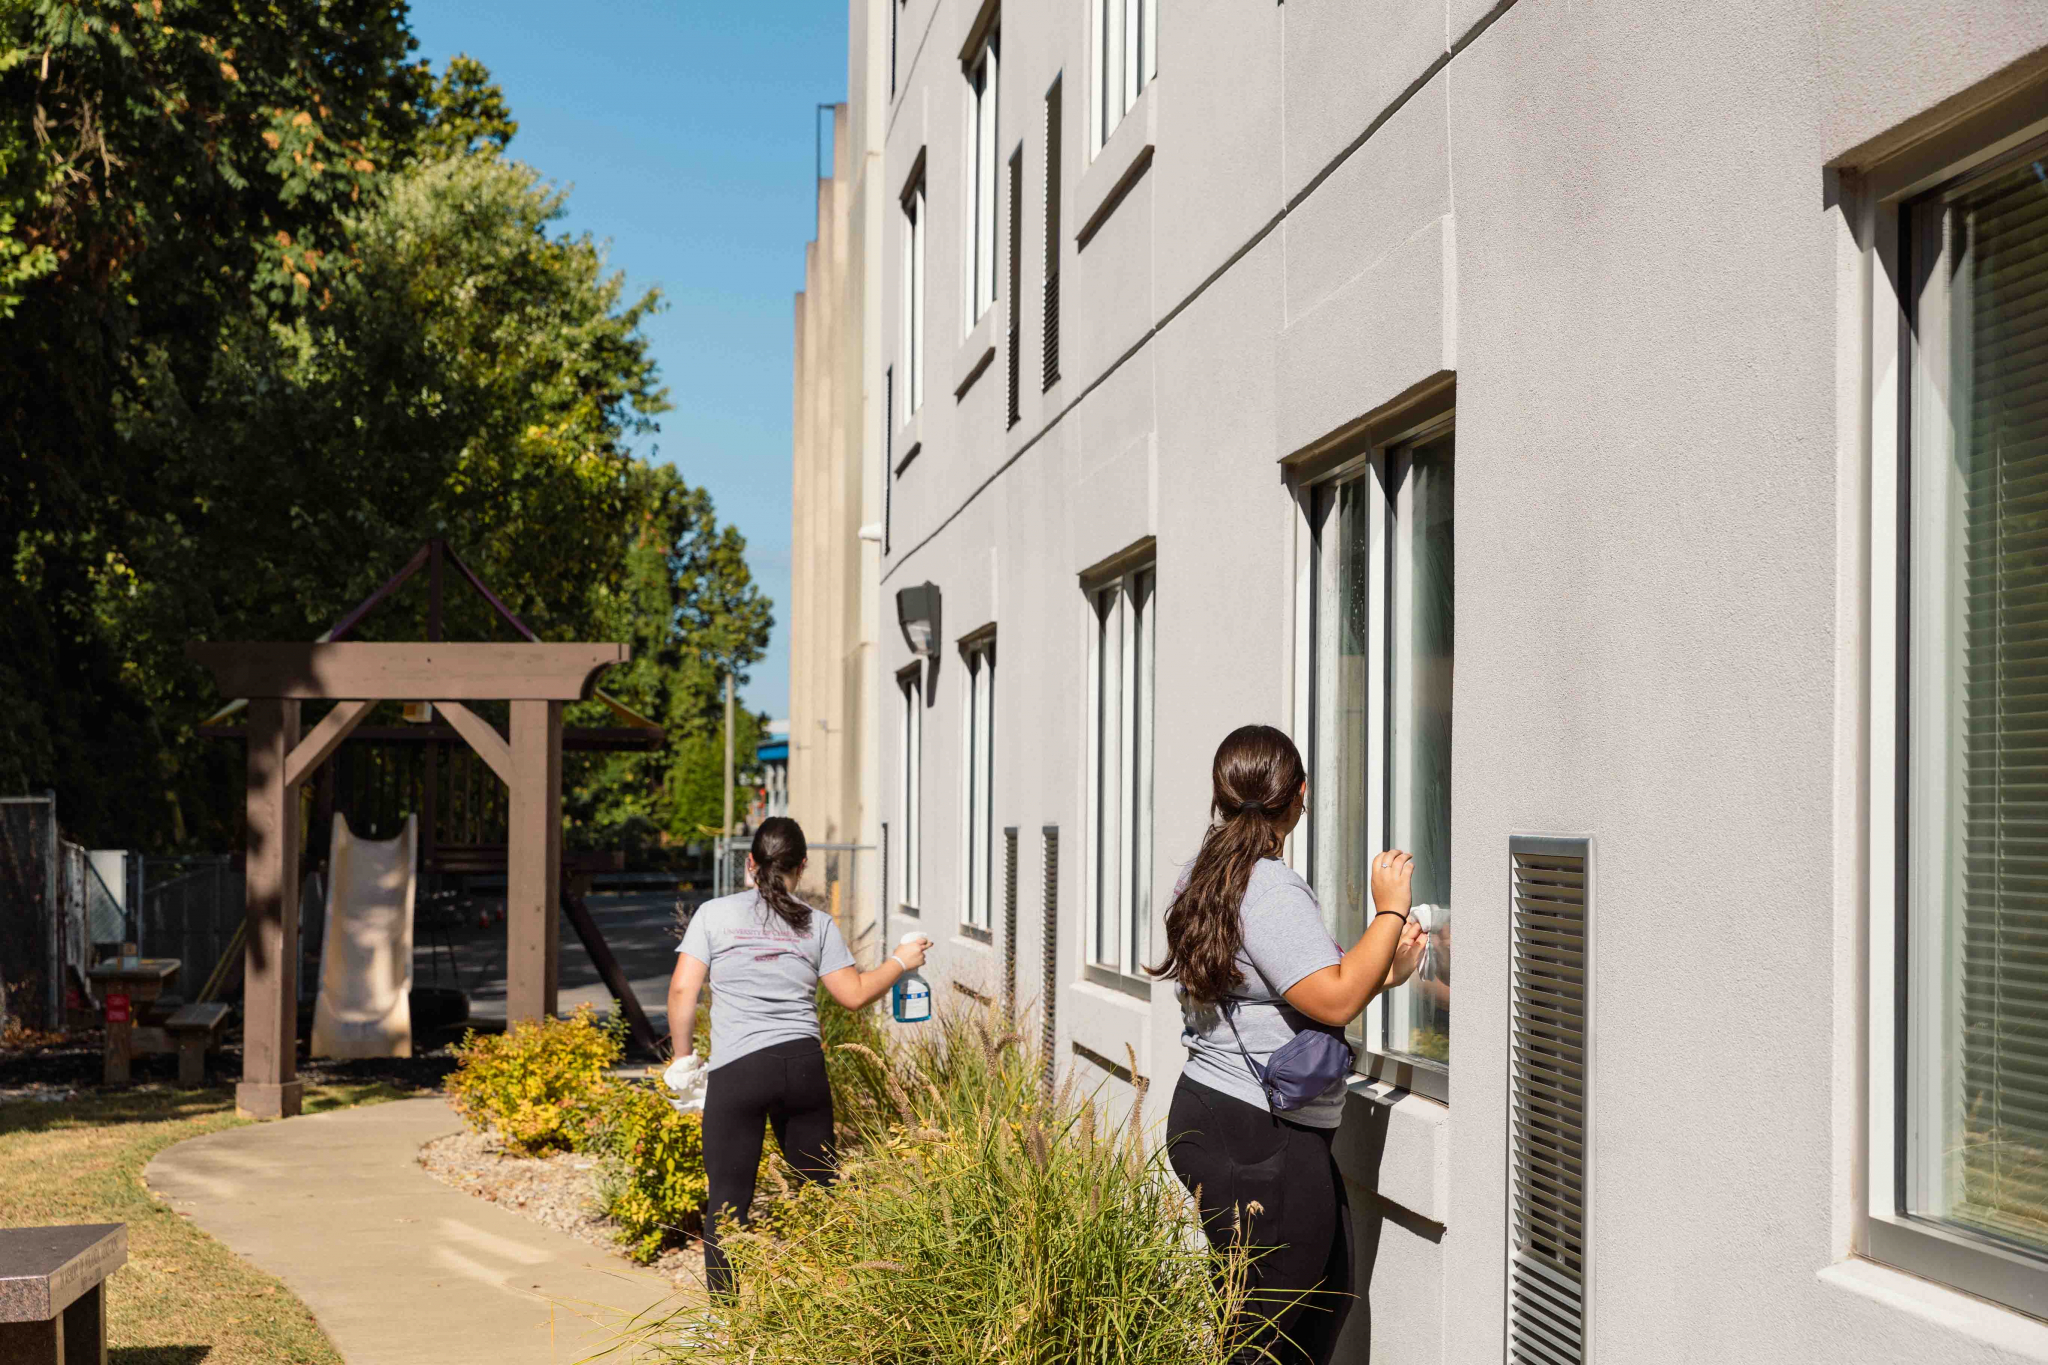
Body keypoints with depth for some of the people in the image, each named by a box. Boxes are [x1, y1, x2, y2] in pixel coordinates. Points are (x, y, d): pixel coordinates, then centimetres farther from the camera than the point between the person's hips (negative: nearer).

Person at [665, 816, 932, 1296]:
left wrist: (684, 1057, 8)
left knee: (728, 1200, 2)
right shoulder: (817, 924, 7)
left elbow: (683, 990, -2)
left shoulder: (715, 914, 3)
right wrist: (900, 961, 25)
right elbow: (854, 994, 9)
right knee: (819, 1189, 14)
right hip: (804, 1066, 3)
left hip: (736, 1071, -2)